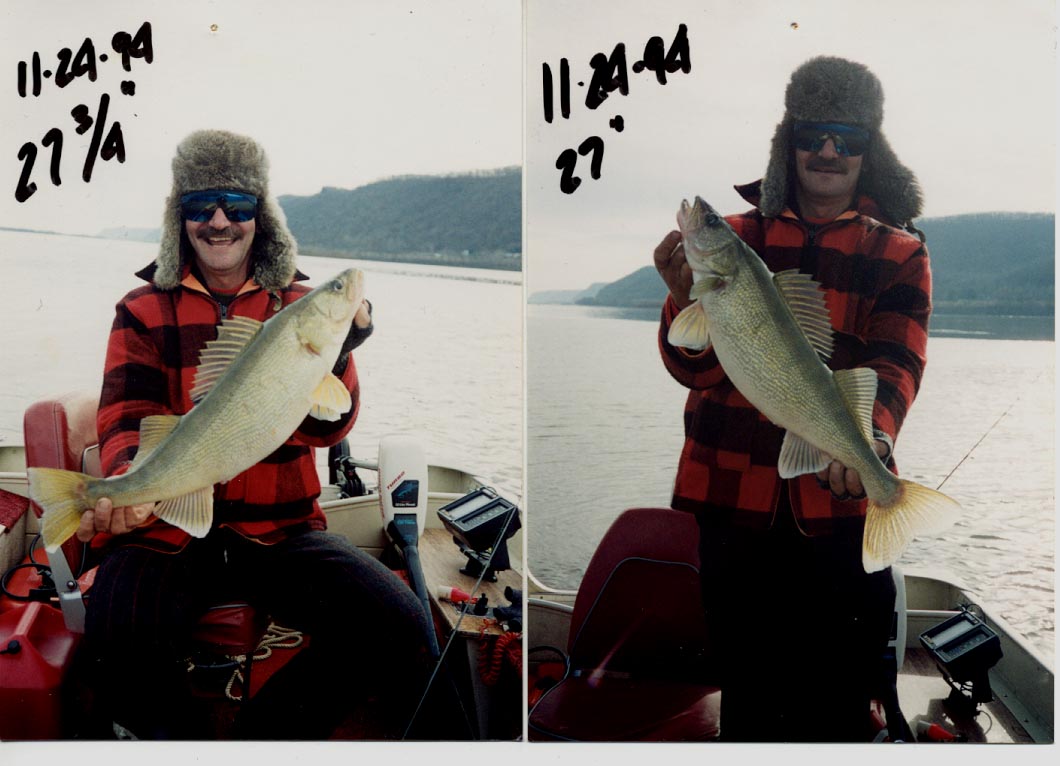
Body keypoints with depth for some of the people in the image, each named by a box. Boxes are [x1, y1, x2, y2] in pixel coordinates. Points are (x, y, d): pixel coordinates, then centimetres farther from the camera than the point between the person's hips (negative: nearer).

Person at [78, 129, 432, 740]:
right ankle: (184, 738, 5)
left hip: (278, 529, 1)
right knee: (121, 654, -31)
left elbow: (328, 428, -4)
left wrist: (336, 344, -24)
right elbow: (127, 418, 0)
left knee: (399, 629, -20)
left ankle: (269, 734, 6)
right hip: (166, 529, 0)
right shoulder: (144, 310, 8)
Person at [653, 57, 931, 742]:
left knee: (839, 705, 9)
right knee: (748, 696, 13)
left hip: (842, 506, 0)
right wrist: (687, 297, -22)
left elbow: (896, 363, -10)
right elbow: (696, 370, -1)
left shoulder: (899, 254, 6)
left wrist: (871, 437, -32)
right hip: (736, 503, 1)